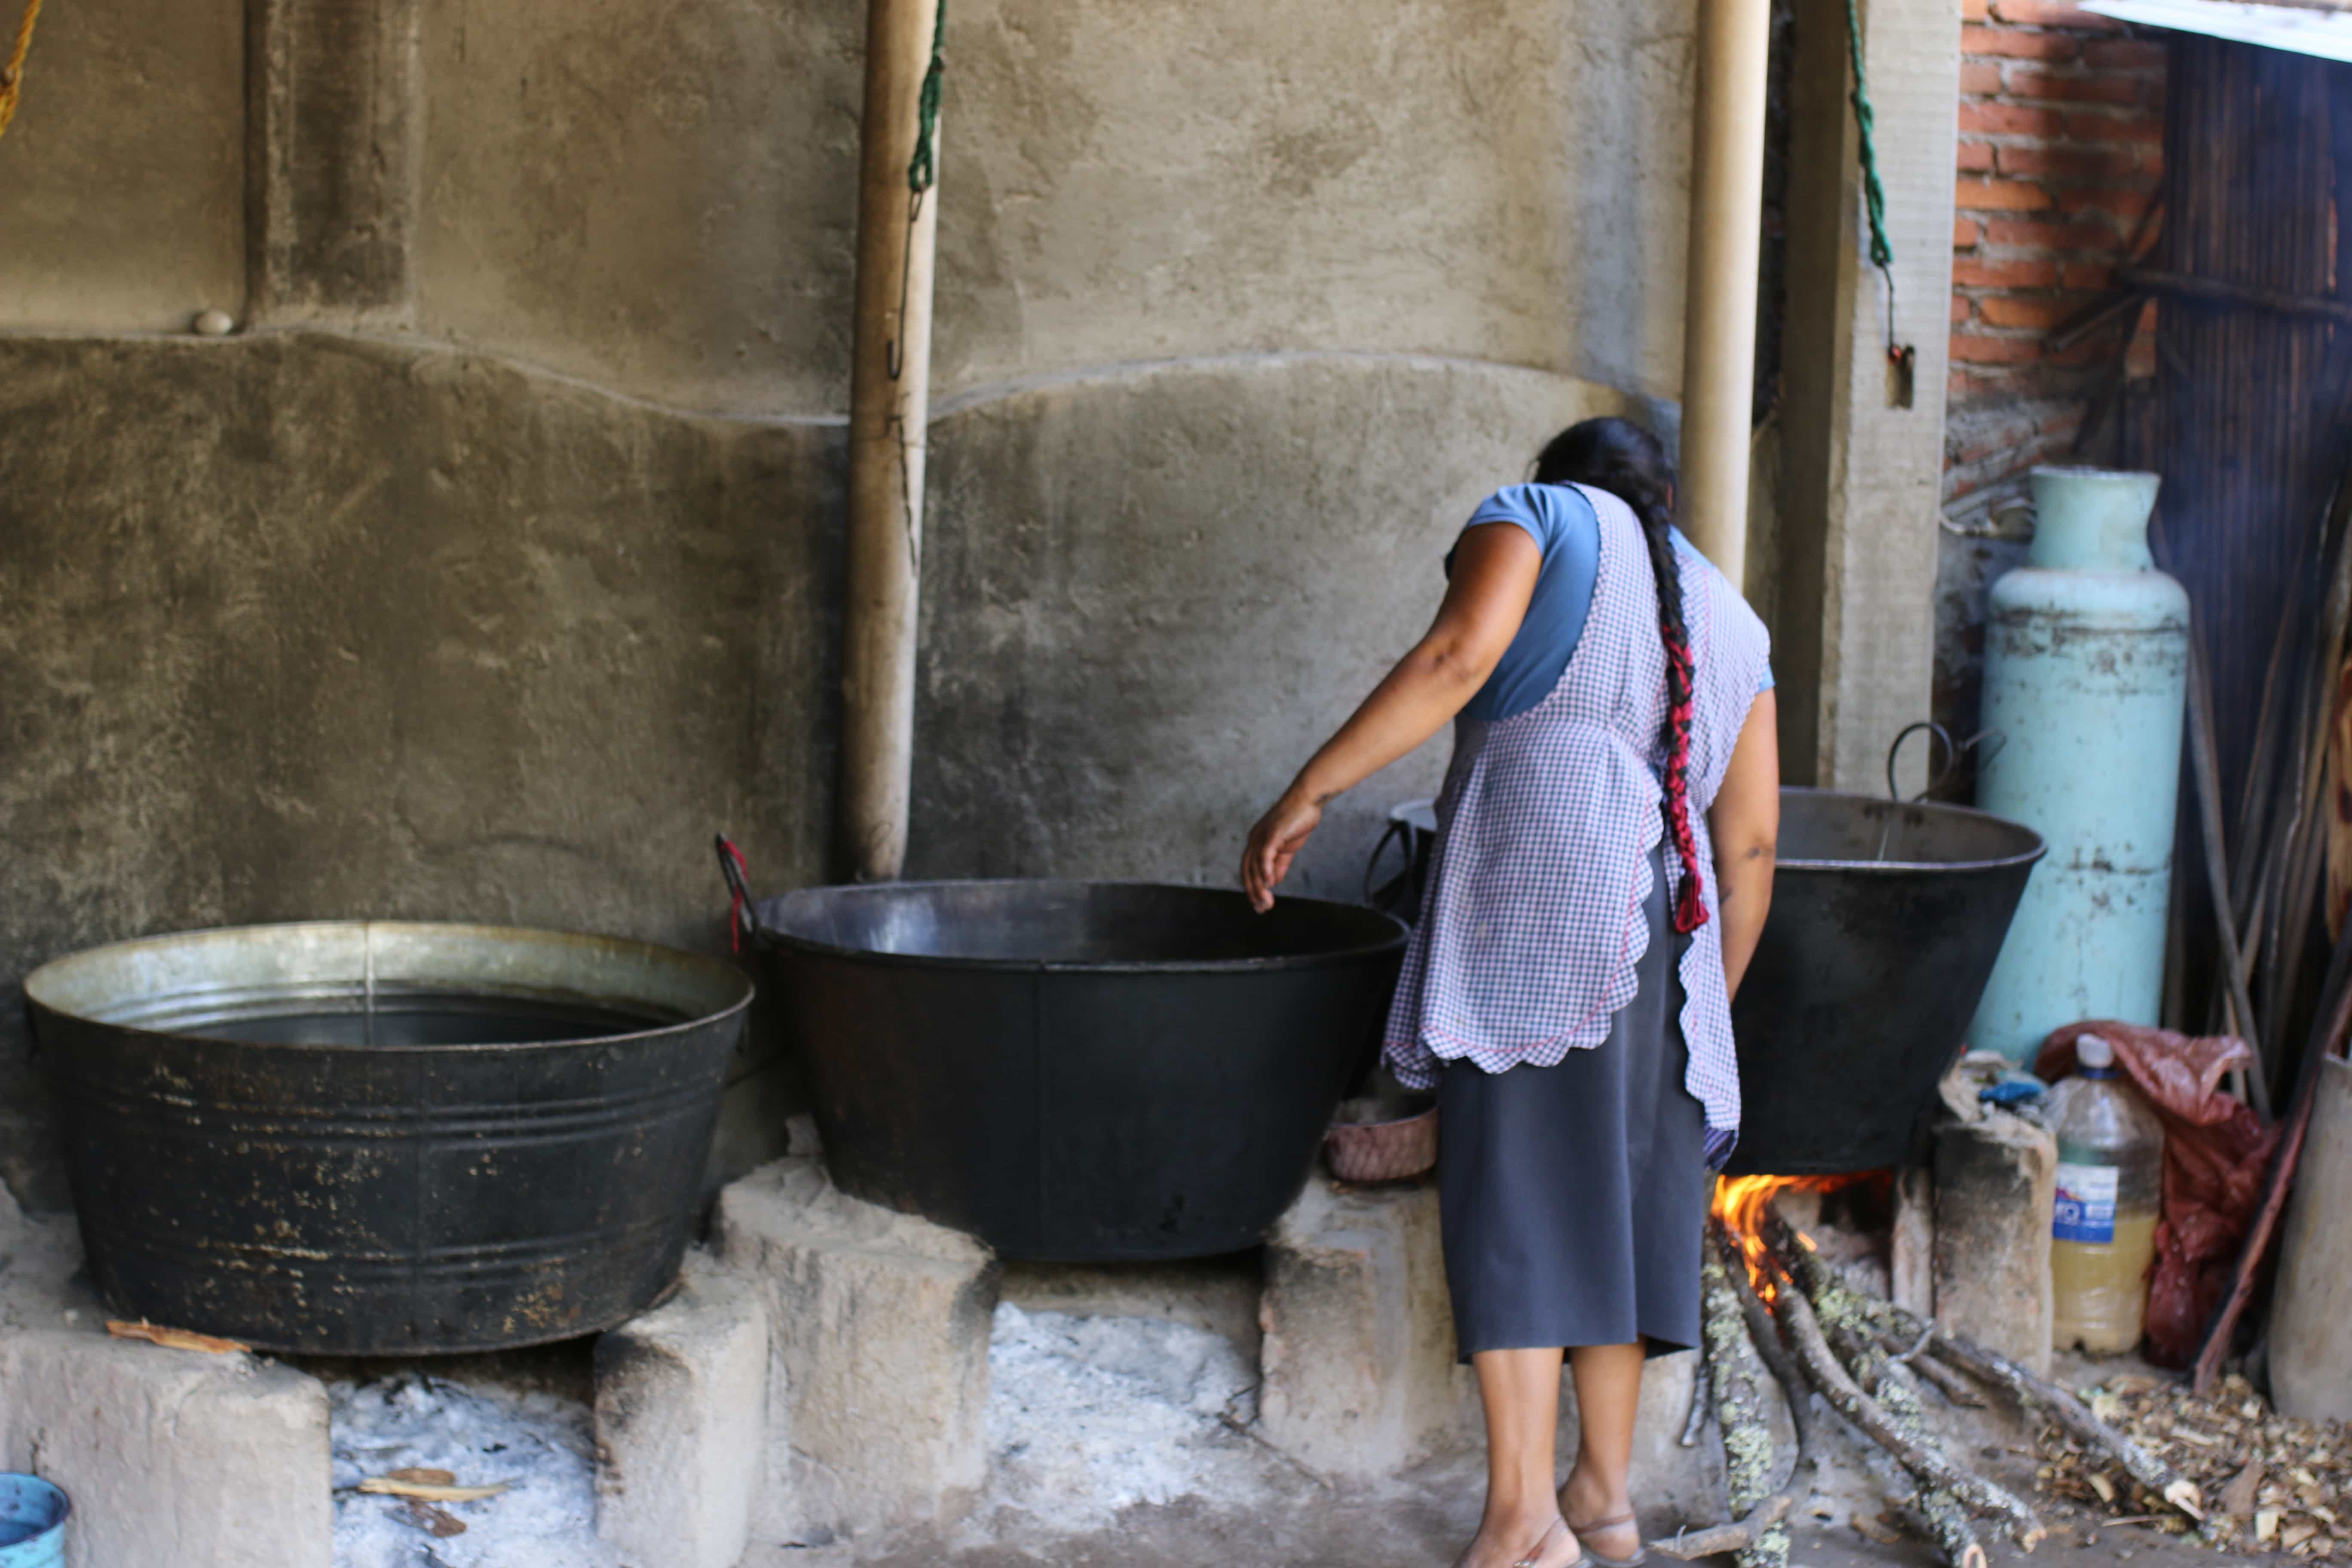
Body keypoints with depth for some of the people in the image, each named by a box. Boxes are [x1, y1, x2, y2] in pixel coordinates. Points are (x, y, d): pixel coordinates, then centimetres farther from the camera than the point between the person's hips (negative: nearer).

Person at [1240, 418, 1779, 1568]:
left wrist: (1307, 794, -8)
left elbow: (1459, 655, -8)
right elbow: (1750, 846, 22)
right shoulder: (1730, 621, 28)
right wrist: (1711, 1007, 30)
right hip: (1667, 919, 6)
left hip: (1536, 866, -6)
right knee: (1622, 1182, 13)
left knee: (1512, 1179, -7)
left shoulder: (1538, 515, 13)